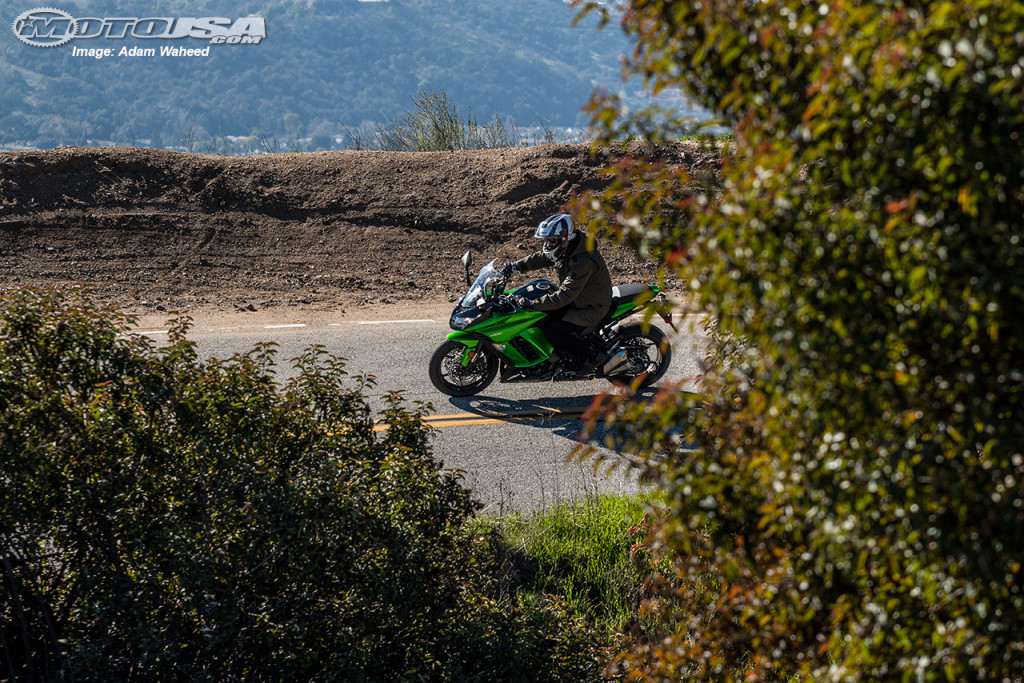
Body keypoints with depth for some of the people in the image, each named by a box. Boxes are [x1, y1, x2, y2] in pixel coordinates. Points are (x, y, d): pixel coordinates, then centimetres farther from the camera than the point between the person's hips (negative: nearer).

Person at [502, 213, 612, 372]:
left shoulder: (583, 260, -34)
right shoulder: (565, 248, -5)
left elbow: (565, 295, -36)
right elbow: (540, 257, 12)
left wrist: (532, 304, -36)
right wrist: (516, 266, -2)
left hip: (591, 306, -9)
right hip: (575, 298, 9)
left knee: (551, 332, -17)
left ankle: (587, 355, 1)